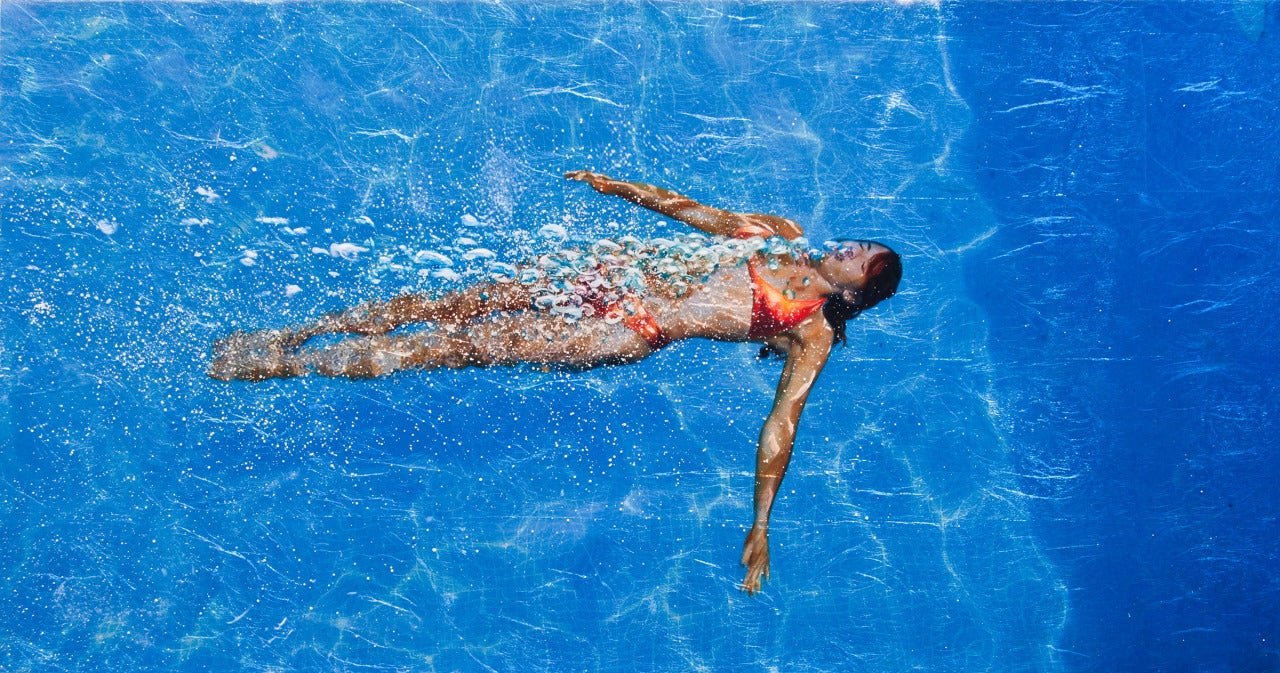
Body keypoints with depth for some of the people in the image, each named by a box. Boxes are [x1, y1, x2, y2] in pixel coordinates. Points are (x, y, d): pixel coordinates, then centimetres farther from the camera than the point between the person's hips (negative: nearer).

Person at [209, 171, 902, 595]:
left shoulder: (812, 333, -1)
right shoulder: (784, 233, 16)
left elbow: (783, 421, -10)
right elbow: (690, 209, 25)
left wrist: (760, 524, -20)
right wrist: (614, 185, 28)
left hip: (633, 328, -6)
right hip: (619, 268, 6)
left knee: (464, 345, -14)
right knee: (445, 305, -5)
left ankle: (281, 363, -8)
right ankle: (286, 337, 4)